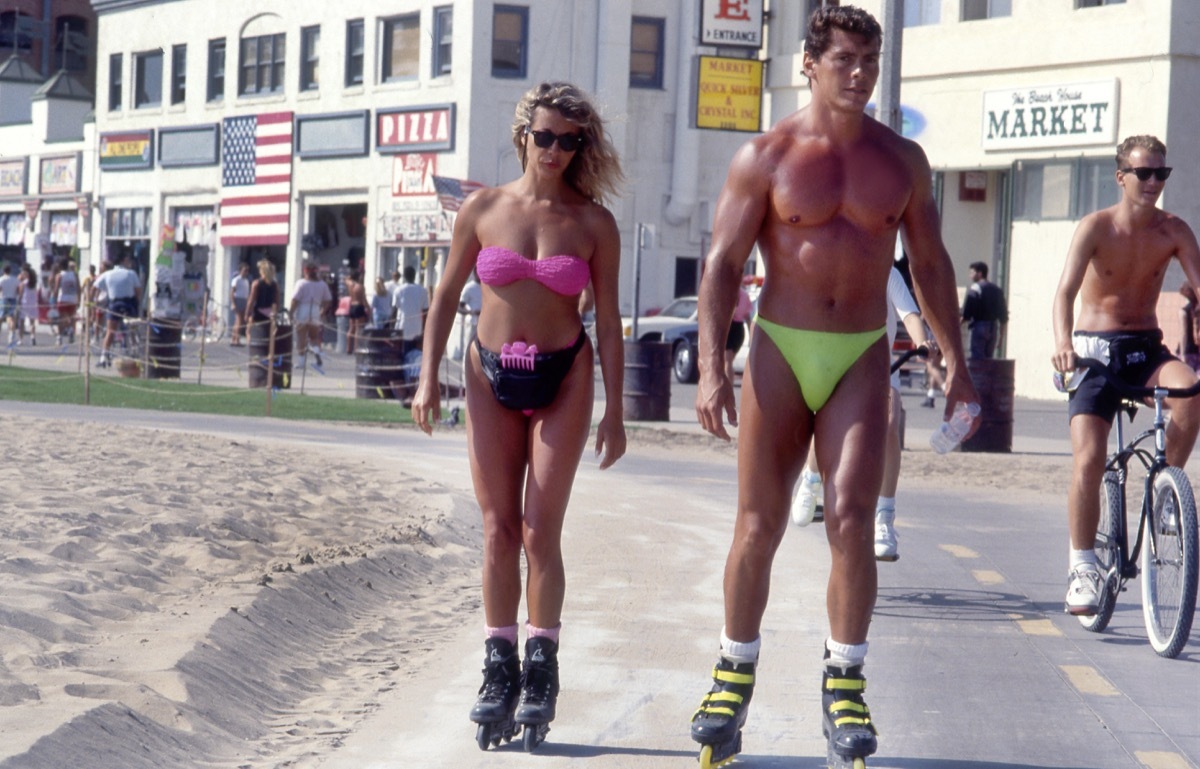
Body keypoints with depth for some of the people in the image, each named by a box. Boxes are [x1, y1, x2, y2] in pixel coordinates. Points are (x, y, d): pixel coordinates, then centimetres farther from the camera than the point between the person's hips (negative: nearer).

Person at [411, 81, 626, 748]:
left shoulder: (594, 223, -1)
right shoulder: (483, 210, 1)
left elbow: (608, 320, 1)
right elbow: (448, 295, 9)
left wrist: (614, 411, -1)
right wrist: (429, 376, 1)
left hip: (563, 379, -2)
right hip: (492, 376, 2)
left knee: (540, 531, -6)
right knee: (499, 531, 2)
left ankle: (541, 669, 5)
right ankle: (500, 667, 10)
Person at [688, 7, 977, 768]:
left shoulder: (901, 159, 5)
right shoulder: (766, 157, -3)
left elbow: (930, 261, 13)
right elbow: (723, 261, -5)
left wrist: (955, 357, 7)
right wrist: (712, 367, -15)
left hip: (861, 360, 1)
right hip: (780, 353, -1)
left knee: (851, 520, -10)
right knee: (759, 525, 1)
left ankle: (844, 684, -1)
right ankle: (736, 674, 16)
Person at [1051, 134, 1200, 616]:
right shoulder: (1096, 227, -9)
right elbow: (1066, 290, -20)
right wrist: (1062, 342, -40)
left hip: (1146, 347, 2)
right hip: (1095, 349, -2)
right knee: (1089, 459, -15)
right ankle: (1082, 567, -2)